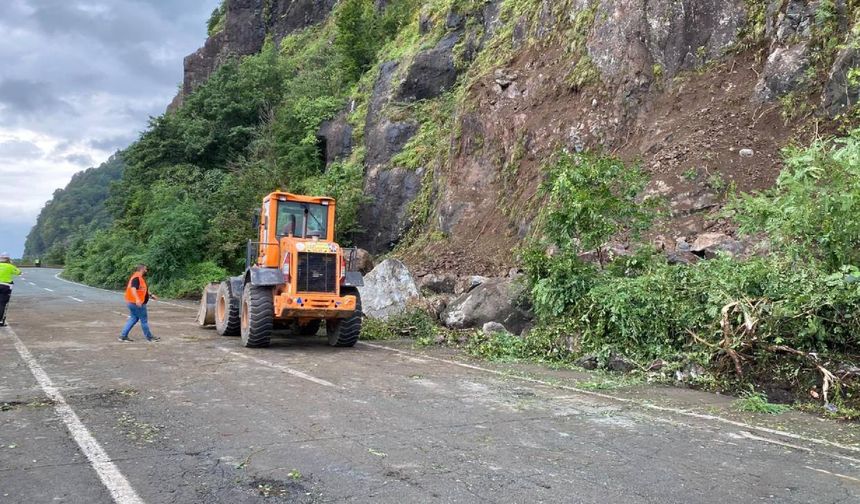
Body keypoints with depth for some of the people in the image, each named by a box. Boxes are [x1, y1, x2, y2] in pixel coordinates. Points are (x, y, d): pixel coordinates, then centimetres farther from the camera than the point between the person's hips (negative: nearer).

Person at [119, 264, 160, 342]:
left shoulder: (140, 278, 15)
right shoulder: (136, 278, -18)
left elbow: (143, 290, 27)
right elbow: (133, 289, -33)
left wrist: (151, 295, 28)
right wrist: (137, 299, -45)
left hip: (133, 303, 10)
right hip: (137, 303, -10)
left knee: (133, 319, 15)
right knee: (144, 320, 1)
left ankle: (123, 336, 13)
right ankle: (149, 337, 12)